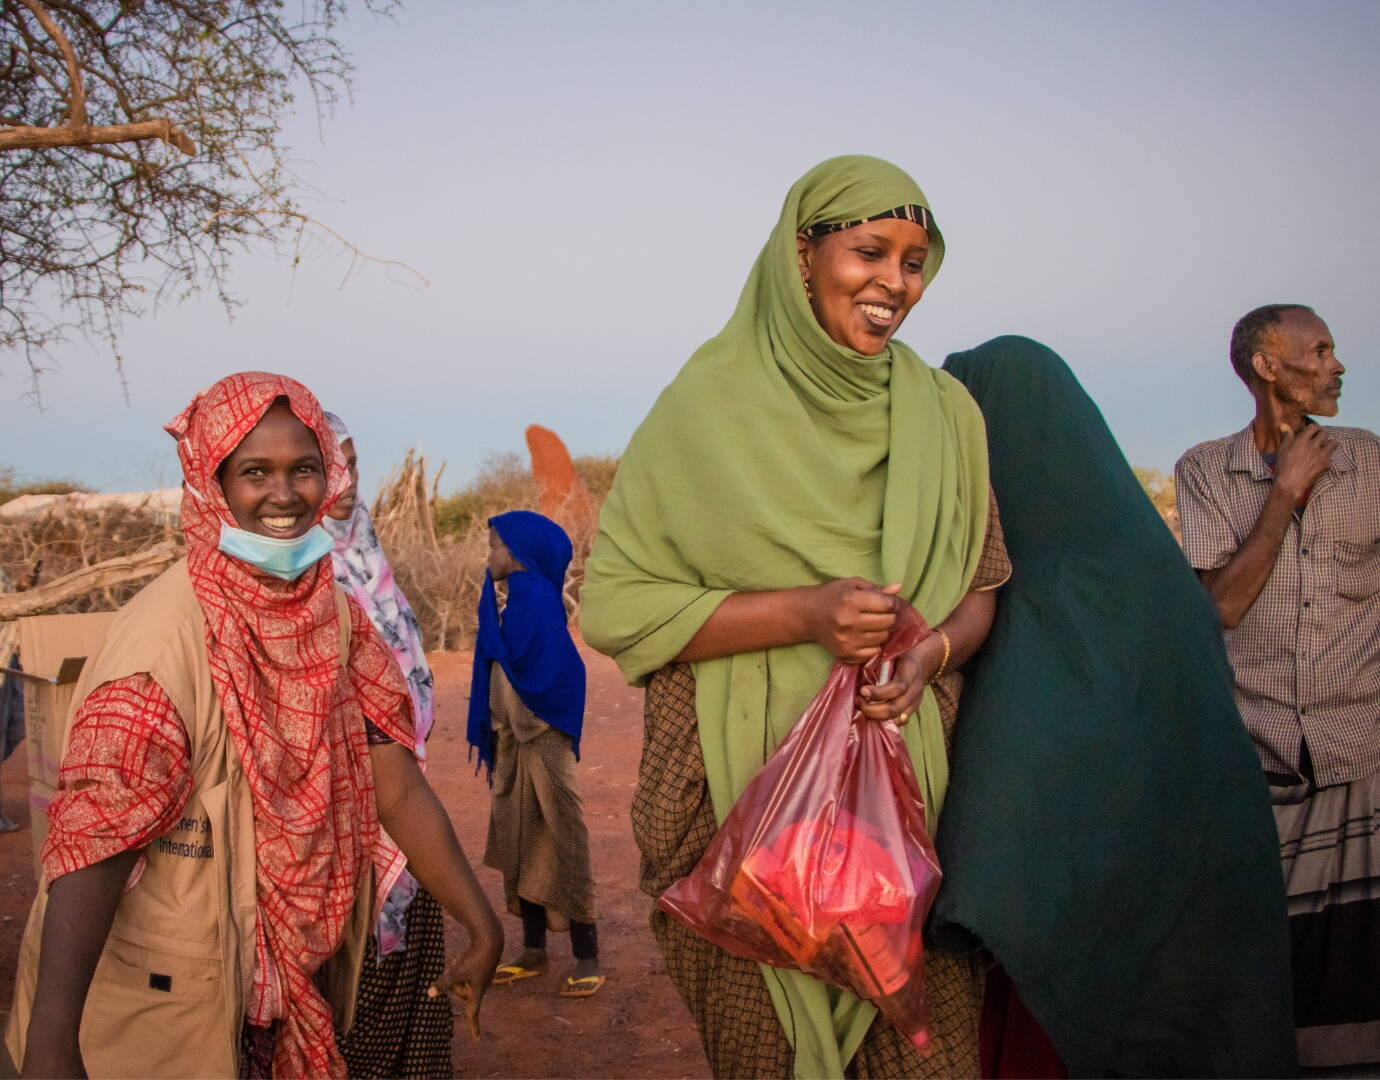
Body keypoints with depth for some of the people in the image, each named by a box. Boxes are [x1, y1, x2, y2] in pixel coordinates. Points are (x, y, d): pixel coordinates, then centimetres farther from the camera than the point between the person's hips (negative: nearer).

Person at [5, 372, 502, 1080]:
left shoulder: (338, 616, -1)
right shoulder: (166, 631, -22)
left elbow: (396, 789, 2)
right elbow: (97, 836, -29)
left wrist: (482, 925, 2)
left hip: (292, 982, 6)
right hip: (165, 997, -6)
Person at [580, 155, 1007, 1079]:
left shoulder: (943, 412, 7)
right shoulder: (710, 405, -4)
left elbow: (981, 584, 14)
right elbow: (612, 602, -7)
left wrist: (934, 650, -10)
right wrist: (803, 612, -19)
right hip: (744, 788, -3)